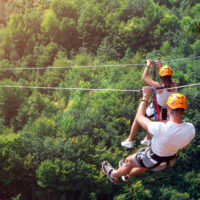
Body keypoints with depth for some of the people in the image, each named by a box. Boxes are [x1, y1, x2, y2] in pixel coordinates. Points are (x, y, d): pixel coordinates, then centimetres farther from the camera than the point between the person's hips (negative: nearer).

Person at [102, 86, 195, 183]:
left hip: (154, 160, -5)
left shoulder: (160, 129, -42)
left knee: (129, 161, 24)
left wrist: (145, 96, -15)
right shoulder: (190, 129, -28)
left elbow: (139, 117, -22)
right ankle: (127, 174, 63)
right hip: (170, 160, 5)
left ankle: (113, 175, 52)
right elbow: (184, 145, -5)